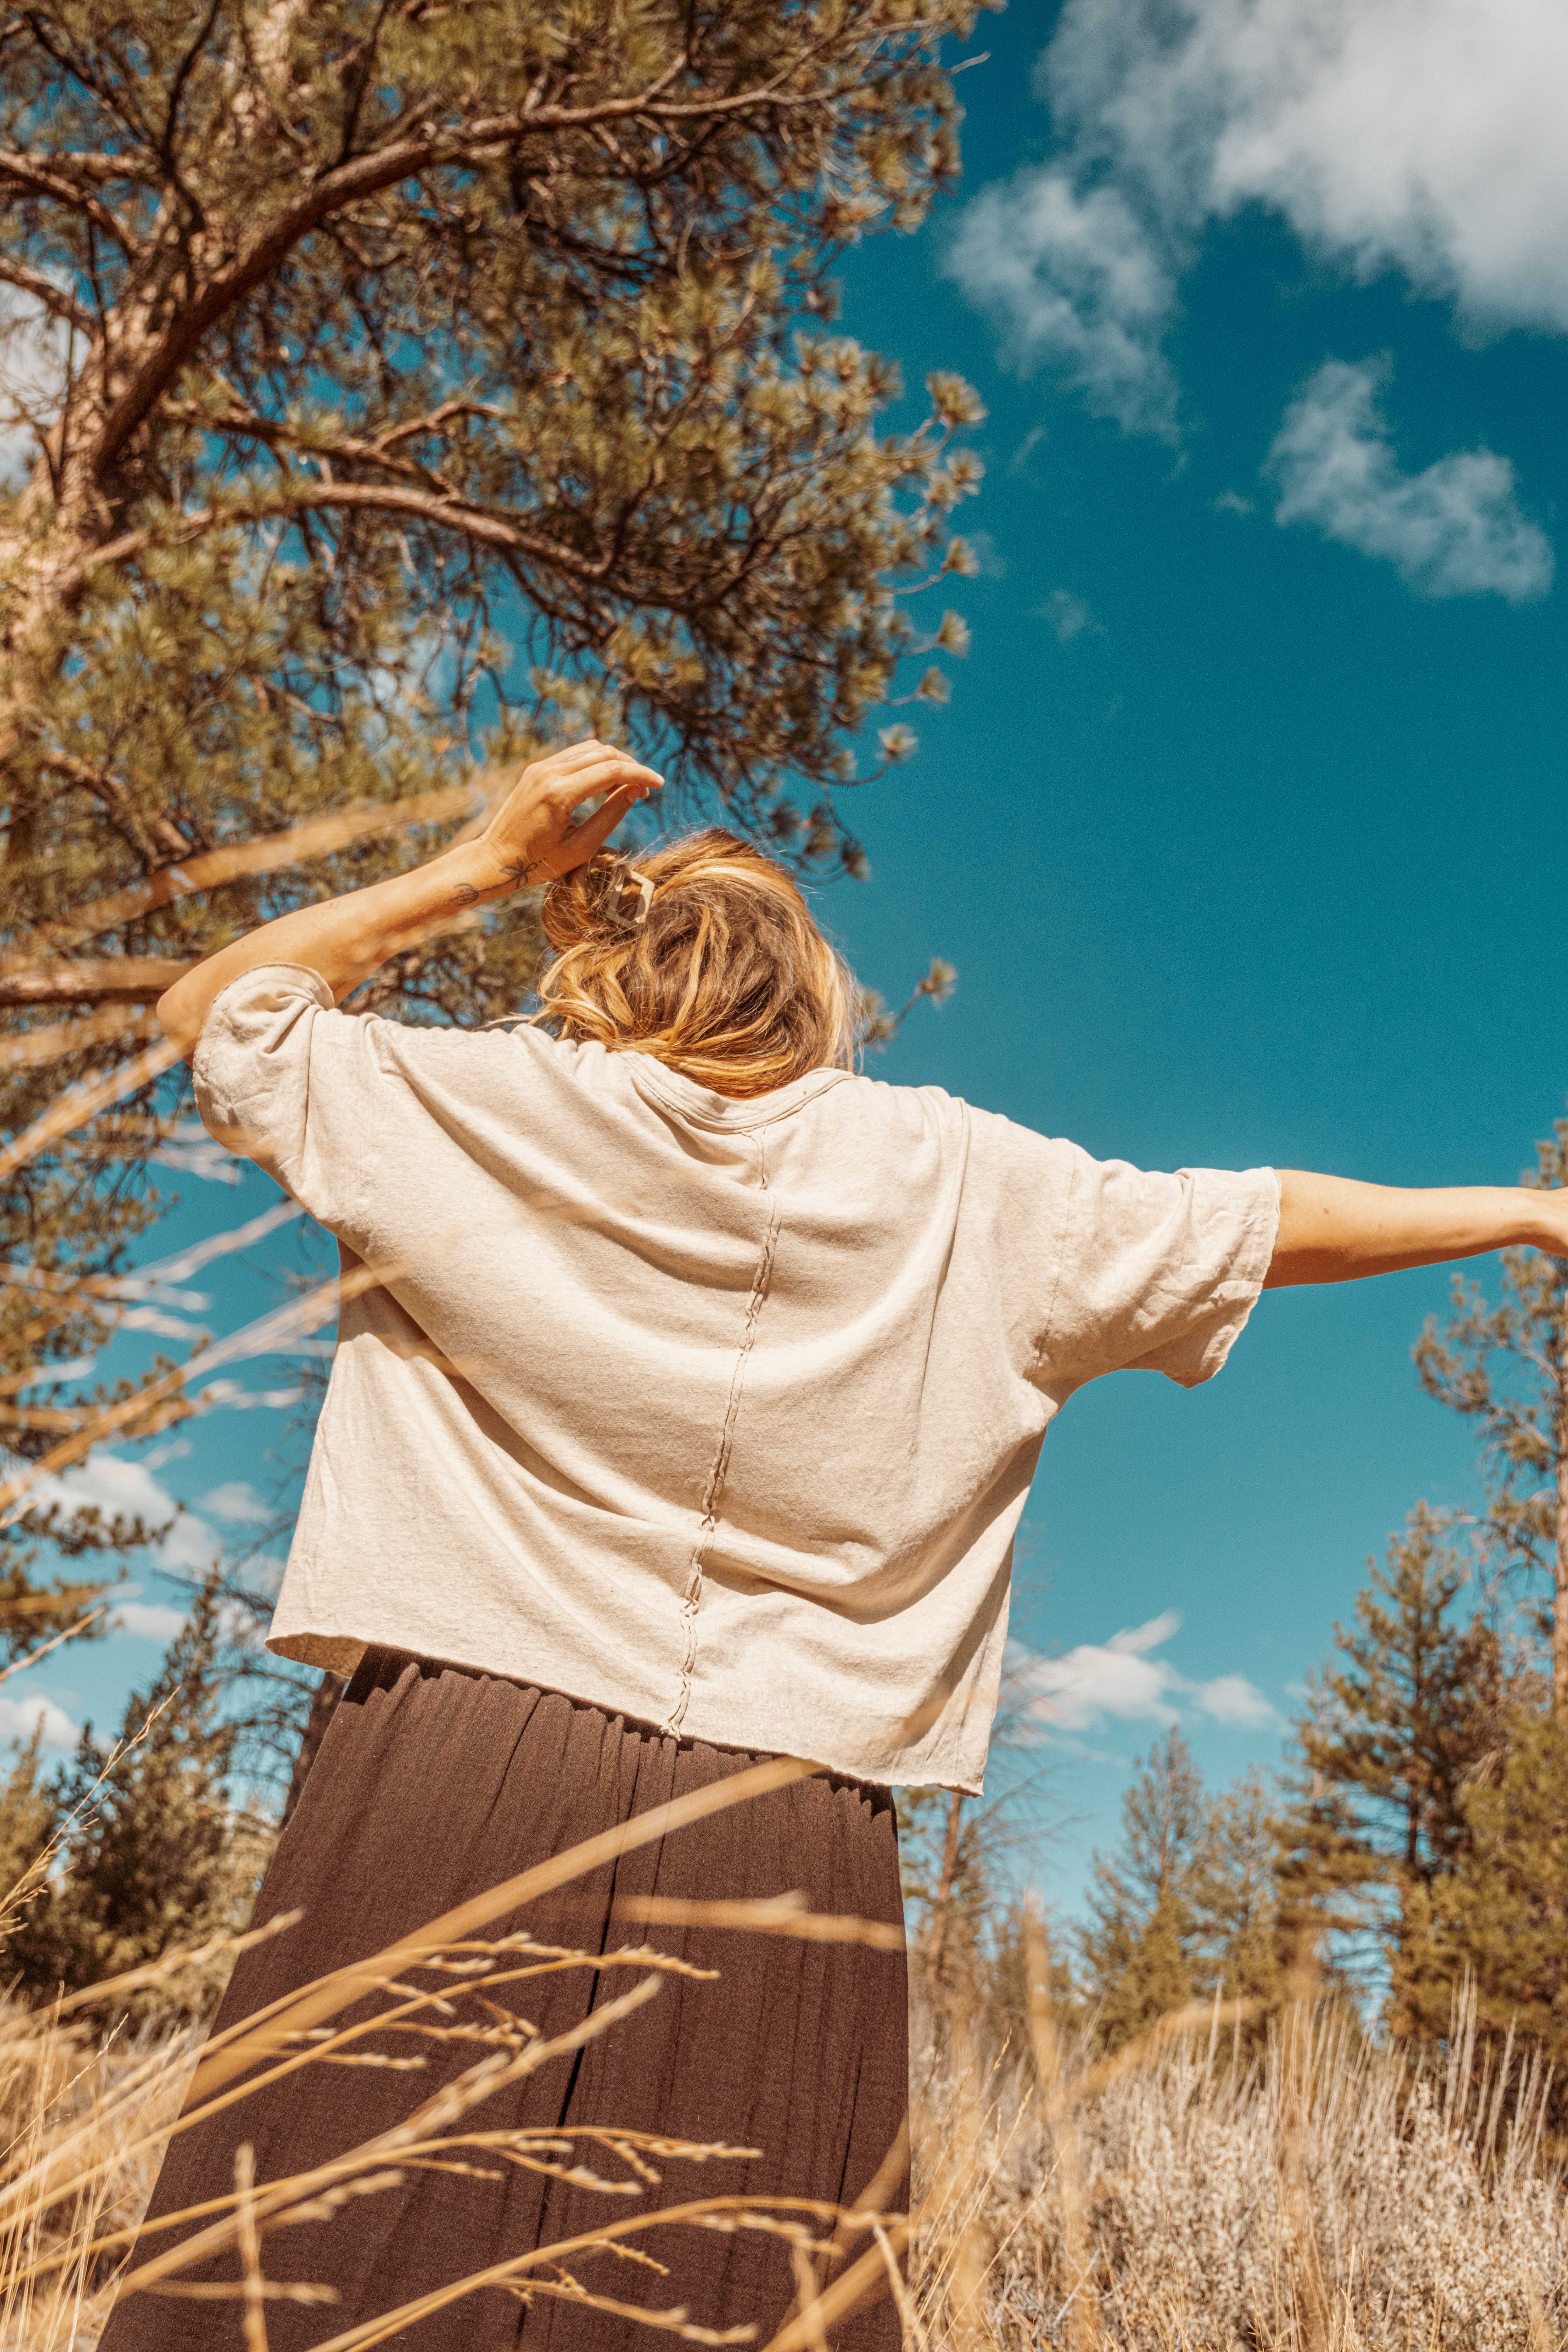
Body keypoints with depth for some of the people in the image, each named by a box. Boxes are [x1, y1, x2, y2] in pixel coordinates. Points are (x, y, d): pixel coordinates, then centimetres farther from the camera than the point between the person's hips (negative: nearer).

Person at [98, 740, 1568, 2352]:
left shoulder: (474, 1108, 6)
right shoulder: (959, 1181, 9)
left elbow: (210, 1011, 22)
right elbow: (1275, 1224, 19)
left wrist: (483, 866, 16)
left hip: (461, 1763, 0)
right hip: (784, 1839, 1)